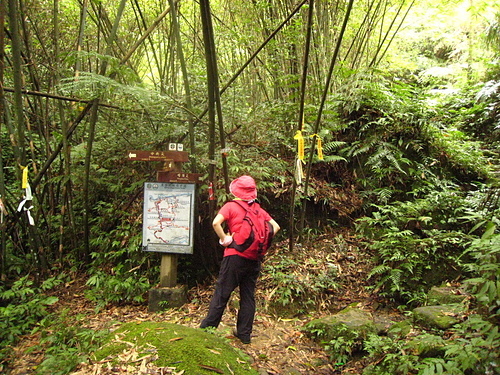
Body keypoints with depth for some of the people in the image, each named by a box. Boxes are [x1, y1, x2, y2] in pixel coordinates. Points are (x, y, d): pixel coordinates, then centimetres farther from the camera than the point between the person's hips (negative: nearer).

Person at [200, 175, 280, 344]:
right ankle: (244, 333, 19)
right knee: (248, 295, 12)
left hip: (235, 256, -4)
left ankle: (207, 328, 11)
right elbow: (275, 226, 11)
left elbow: (216, 223, -20)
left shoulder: (231, 206, -4)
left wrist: (224, 239, -9)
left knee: (222, 293, 3)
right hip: (254, 259, 4)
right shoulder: (259, 210, 10)